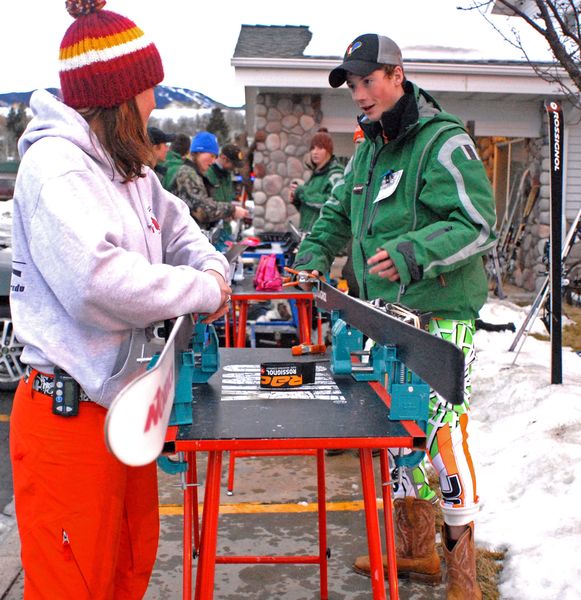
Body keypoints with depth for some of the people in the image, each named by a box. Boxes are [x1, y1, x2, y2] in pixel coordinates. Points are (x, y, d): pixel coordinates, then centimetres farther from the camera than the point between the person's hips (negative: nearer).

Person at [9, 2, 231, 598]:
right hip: (70, 414, -9)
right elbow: (100, 283, -31)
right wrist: (202, 292, -18)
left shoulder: (128, 169, 12)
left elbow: (175, 226, 26)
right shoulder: (55, 166, -18)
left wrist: (212, 267, 5)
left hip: (124, 399, 9)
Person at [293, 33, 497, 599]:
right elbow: (340, 211, 27)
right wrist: (313, 256, 11)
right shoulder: (369, 148, 15)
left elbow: (478, 223, -18)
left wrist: (413, 252, -30)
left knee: (442, 430, -7)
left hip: (440, 318, -8)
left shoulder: (444, 142, -11)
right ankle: (414, 550, 29)